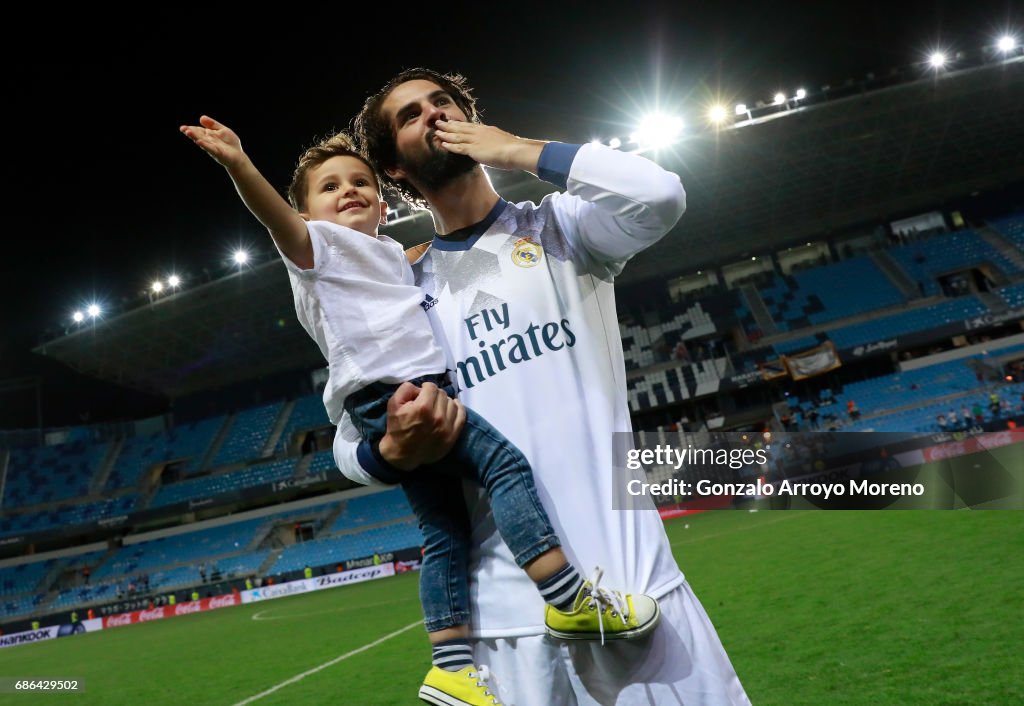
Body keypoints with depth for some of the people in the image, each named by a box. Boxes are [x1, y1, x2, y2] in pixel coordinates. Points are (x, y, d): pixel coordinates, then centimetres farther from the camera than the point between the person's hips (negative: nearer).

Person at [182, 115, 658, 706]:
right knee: (505, 460, -18)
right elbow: (280, 219, -17)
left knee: (445, 530, 5)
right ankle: (573, 601, -18)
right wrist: (240, 165, -34)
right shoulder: (321, 242, 4)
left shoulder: (392, 254, 29)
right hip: (389, 393, -9)